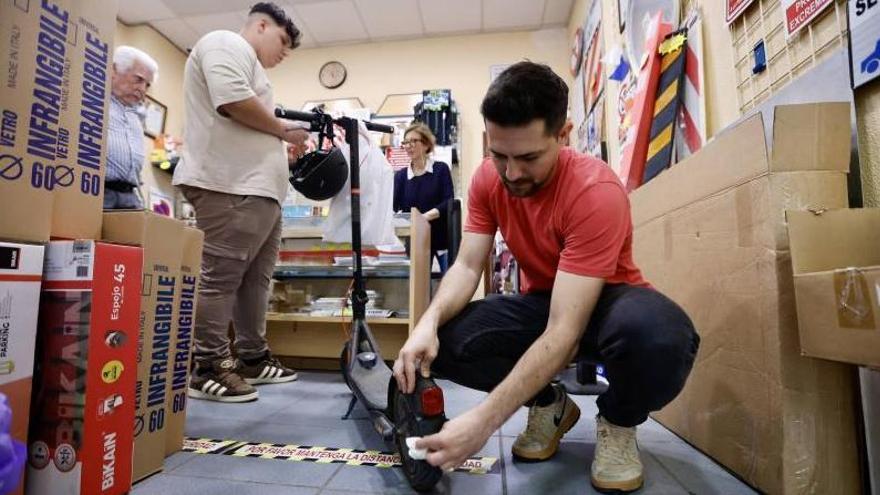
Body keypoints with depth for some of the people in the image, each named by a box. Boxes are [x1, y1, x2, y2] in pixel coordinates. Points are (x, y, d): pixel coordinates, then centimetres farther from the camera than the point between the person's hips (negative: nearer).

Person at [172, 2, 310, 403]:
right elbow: (234, 102, -18)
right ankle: (206, 369, 0)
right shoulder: (226, 44, 1)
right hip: (231, 188, -11)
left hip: (259, 190, 11)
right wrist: (283, 129, -6)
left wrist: (286, 143, 19)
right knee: (220, 279, -8)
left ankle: (252, 359, 17)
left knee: (254, 280, 9)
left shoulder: (247, 63, 32)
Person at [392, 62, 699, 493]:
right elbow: (467, 266, -12)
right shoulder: (488, 178, -11)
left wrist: (484, 419, -41)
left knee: (660, 337, -40)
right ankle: (550, 405, 7)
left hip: (608, 300, -4)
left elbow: (564, 332, -36)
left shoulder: (596, 191, -30)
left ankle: (618, 421, -2)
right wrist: (430, 321, -34)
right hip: (540, 300, 5)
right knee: (446, 341, -21)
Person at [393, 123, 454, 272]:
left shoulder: (441, 169, -2)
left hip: (442, 238, -3)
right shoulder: (400, 175, 7)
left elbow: (448, 202, -12)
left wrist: (426, 216, -27)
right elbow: (392, 205, -5)